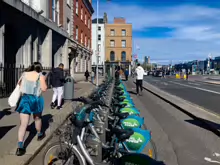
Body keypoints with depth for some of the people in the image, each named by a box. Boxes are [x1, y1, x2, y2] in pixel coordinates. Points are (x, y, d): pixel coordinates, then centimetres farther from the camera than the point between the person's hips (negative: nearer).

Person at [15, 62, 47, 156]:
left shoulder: (24, 74, 8)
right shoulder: (40, 76, -4)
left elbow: (19, 84, 20)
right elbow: (44, 89, -9)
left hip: (24, 99, 2)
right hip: (36, 99, -2)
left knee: (23, 124, -4)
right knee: (37, 118, 25)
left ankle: (20, 147, -13)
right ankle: (40, 135, 45)